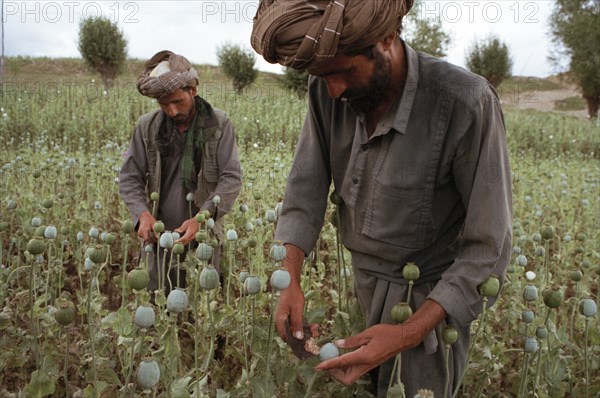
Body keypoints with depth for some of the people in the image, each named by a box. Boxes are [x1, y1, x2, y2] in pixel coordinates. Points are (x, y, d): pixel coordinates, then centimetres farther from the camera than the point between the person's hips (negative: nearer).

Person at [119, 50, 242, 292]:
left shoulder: (218, 124, -4)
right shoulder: (147, 126, 3)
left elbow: (232, 178, -9)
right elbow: (129, 177, 4)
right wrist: (142, 213, -16)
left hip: (204, 235, -2)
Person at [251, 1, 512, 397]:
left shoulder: (467, 103, -27)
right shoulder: (327, 93, -12)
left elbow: (488, 247, -22)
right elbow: (305, 192, -5)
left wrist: (409, 334, -28)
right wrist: (291, 281, -18)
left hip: (430, 303, -4)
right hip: (363, 290, 4)